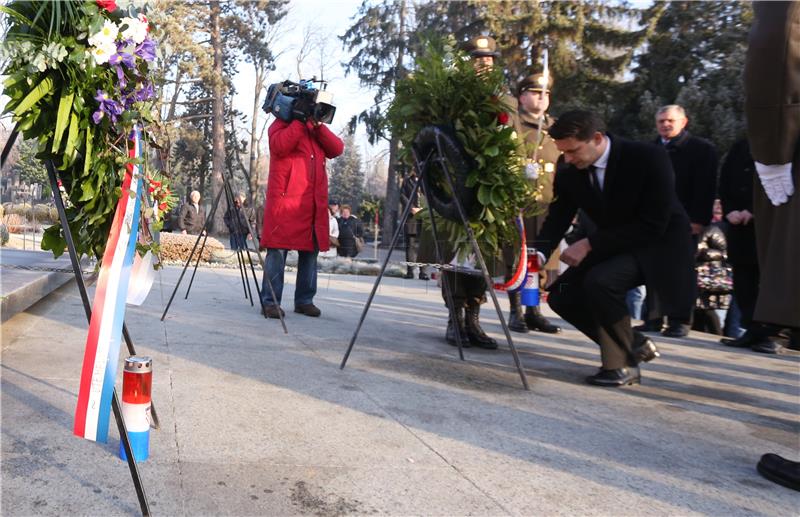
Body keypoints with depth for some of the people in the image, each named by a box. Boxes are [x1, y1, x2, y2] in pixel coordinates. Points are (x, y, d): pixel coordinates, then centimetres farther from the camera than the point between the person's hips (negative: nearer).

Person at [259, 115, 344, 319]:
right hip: (285, 201, -6)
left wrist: (318, 125, -2)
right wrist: (299, 121, -11)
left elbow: (337, 149, 7)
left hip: (314, 204, 6)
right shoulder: (282, 124, 6)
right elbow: (279, 146, -16)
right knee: (278, 250, -6)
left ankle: (304, 300, 15)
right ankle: (270, 301, -1)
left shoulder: (316, 129, 23)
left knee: (310, 251, 7)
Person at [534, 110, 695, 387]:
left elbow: (653, 225, -26)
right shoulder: (569, 171, -10)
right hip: (612, 245, 7)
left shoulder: (650, 158, -25)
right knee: (561, 296, -5)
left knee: (601, 280, -32)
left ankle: (623, 364, -11)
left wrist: (591, 244, -29)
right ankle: (635, 344, 13)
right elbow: (557, 218, -4)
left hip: (657, 243, -7)